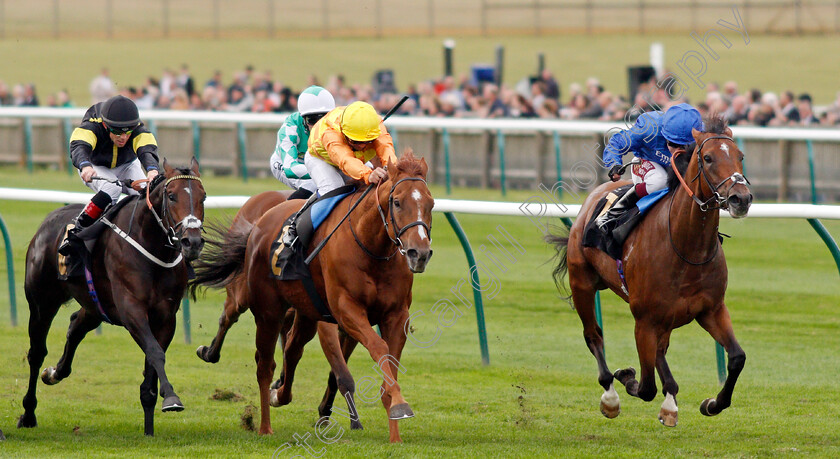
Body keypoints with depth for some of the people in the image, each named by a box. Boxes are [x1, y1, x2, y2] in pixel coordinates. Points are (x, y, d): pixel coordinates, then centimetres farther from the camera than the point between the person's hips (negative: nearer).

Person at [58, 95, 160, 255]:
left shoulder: (138, 131, -29)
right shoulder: (91, 126, -35)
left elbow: (146, 150, -47)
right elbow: (79, 146, -52)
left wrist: (152, 170, -71)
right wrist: (85, 166, -76)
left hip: (126, 167, 3)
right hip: (95, 167, -3)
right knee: (112, 188, -36)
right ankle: (76, 230, -28)